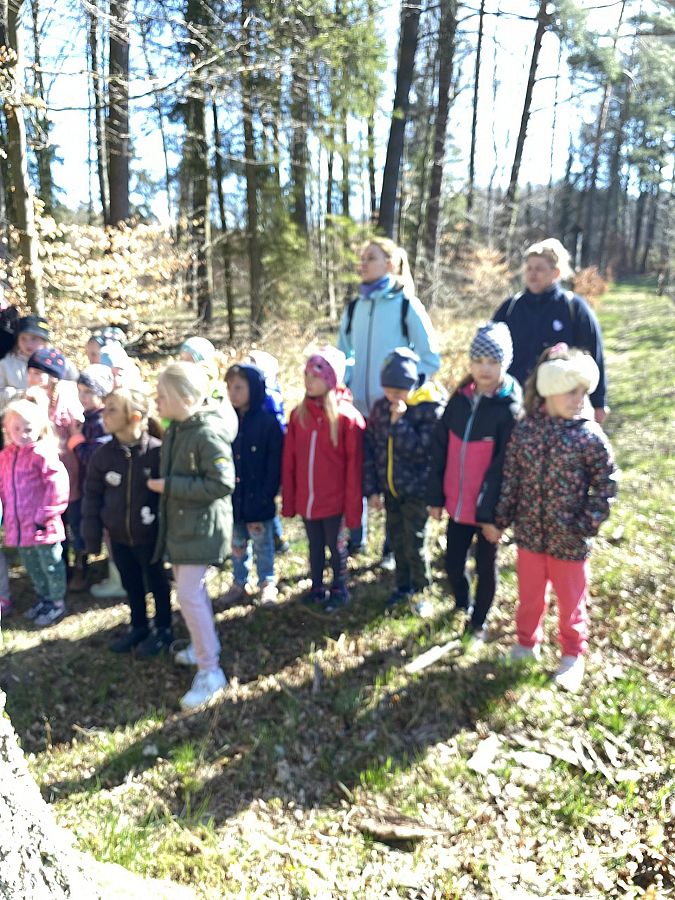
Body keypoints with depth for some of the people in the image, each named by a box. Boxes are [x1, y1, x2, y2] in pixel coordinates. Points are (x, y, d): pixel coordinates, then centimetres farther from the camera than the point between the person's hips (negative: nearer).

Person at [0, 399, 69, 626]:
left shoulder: (43, 453, -17)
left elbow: (57, 485, -22)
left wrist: (45, 514, -18)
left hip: (42, 526, -7)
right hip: (18, 526, 8)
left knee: (50, 564, 9)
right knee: (30, 565, 23)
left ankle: (57, 603, 25)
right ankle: (43, 598, 42)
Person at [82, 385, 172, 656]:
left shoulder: (156, 451, -18)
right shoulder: (102, 454, -6)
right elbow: (92, 496, 2)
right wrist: (92, 536, 1)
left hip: (150, 535, -4)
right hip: (118, 536, 4)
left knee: (156, 583, 14)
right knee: (131, 584, 21)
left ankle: (163, 629, 33)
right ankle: (138, 626, 41)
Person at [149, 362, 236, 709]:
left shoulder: (208, 434, -23)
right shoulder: (176, 429, 5)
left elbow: (222, 484, -26)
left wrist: (169, 486, -23)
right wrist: (164, 485, 2)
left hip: (201, 527, -9)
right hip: (179, 522, 9)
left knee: (189, 595, -6)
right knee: (191, 589, 20)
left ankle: (210, 672, 7)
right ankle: (202, 646, 40)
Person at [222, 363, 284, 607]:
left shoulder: (268, 422, -13)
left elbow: (274, 463, -12)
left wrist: (266, 496, -15)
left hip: (258, 498, -5)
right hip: (232, 497, 5)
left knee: (262, 544, 11)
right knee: (237, 544, 17)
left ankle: (267, 584, 28)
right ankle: (240, 583, 34)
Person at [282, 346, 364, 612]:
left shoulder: (347, 416, -13)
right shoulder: (299, 414, -1)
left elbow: (354, 466, -11)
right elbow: (289, 461, 2)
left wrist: (353, 507, -10)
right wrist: (288, 500, 3)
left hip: (334, 500, -3)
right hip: (305, 499, 4)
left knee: (335, 545, 13)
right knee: (315, 546, 18)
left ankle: (339, 589, 33)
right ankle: (316, 588, 36)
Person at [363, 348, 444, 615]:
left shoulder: (431, 409, -17)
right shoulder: (380, 407, -2)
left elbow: (419, 450, -23)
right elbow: (369, 447, 1)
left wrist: (399, 421, -28)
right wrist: (371, 488, 0)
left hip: (416, 492, -5)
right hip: (390, 489, 5)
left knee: (415, 545, 4)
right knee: (397, 542, 18)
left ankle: (422, 591, 28)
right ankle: (403, 586, 38)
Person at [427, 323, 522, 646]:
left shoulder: (510, 408, -13)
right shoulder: (460, 398, 1)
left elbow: (503, 466, -15)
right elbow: (439, 449, 3)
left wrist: (491, 512, -15)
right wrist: (435, 496, 2)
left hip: (487, 508, -4)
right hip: (457, 504, 4)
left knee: (485, 567, 13)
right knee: (452, 563, 15)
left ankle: (478, 622, 35)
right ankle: (462, 606, 44)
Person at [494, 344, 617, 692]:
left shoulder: (590, 436, -15)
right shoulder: (525, 428, -8)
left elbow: (606, 484, -8)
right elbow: (510, 477, 0)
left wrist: (586, 525, -12)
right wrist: (502, 520, 2)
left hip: (569, 541, -2)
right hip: (529, 534, 2)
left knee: (571, 603, 17)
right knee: (529, 596, 21)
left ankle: (572, 656, 41)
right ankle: (526, 644, 46)